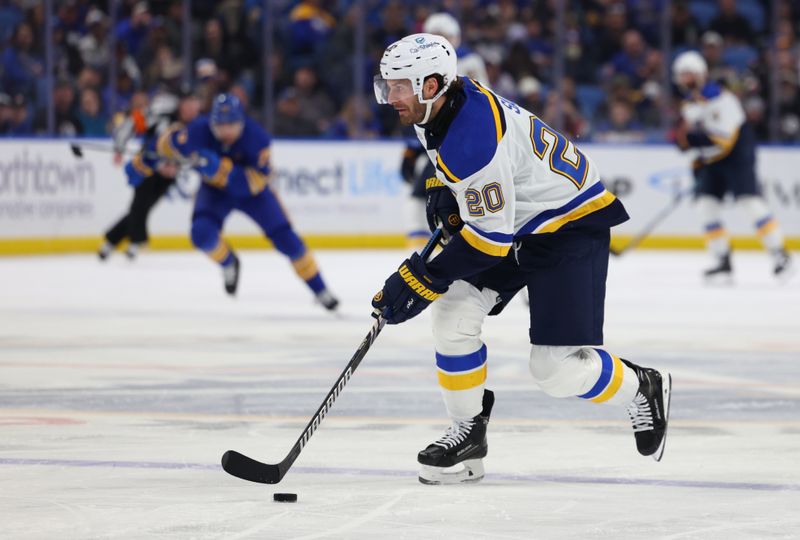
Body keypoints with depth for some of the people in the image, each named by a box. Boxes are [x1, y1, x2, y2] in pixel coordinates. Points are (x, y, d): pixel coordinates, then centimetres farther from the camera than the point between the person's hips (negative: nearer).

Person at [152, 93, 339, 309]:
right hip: (214, 189, 1)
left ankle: (320, 289, 10)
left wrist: (221, 169, -49)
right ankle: (228, 263, 10)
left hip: (251, 191, -1)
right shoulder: (200, 131, -28)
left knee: (286, 239, -8)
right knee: (202, 233, -25)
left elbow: (254, 182, -38)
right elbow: (167, 143, -9)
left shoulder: (256, 137, -32)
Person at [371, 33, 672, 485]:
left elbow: (491, 236, -30)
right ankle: (468, 434, 7)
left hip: (572, 224, -9)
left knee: (557, 368, -11)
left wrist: (423, 280, -26)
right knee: (454, 314, -6)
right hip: (515, 220, 9)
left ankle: (643, 390, 17)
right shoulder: (446, 103, -4)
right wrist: (442, 192, 5)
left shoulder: (475, 139, -33)